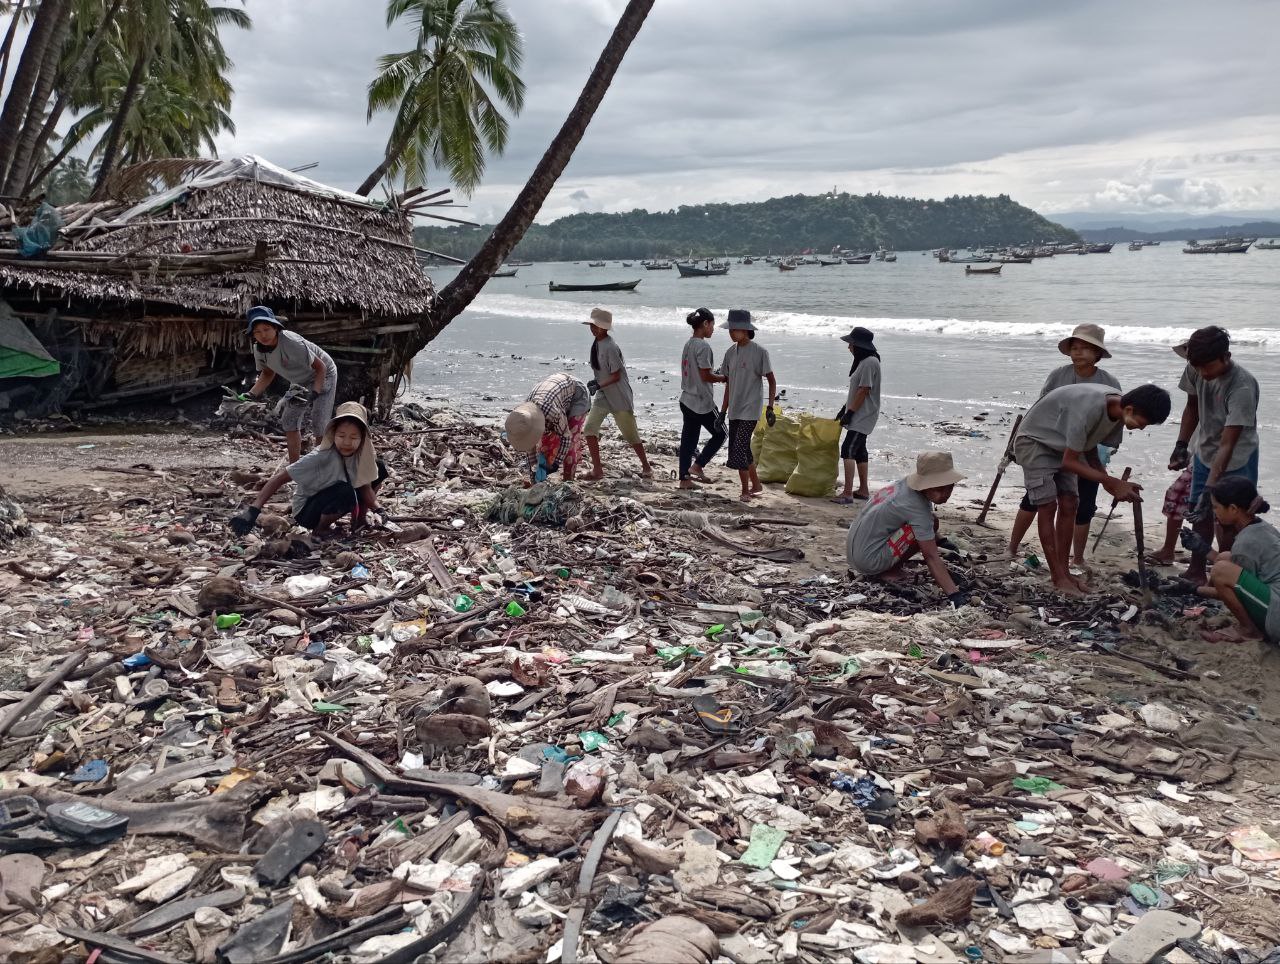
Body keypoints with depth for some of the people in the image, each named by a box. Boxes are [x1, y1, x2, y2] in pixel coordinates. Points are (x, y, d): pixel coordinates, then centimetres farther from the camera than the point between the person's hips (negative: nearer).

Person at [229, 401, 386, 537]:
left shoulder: (360, 456, -13)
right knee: (345, 492, -37)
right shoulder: (322, 457, -29)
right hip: (306, 510, -6)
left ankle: (359, 519, 11)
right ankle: (321, 529, -9)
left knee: (379, 468, -4)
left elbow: (365, 487, -5)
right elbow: (280, 477, -30)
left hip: (330, 503, 6)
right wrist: (253, 510, -38)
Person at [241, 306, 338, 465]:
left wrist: (314, 393, -40)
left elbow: (320, 367, -29)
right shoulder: (258, 349, -13)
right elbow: (268, 373, 5)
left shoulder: (292, 342, -36)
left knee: (319, 424, -16)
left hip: (323, 376, -8)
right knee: (289, 421, 7)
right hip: (301, 382, 8)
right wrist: (252, 394, -9)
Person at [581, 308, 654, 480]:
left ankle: (646, 467, 21)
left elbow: (616, 376, -21)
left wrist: (598, 385, -25)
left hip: (619, 396, -8)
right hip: (603, 395, 8)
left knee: (630, 433, 4)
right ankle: (597, 469, 0)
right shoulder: (597, 344, 4)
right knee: (589, 428, -6)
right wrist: (595, 381, 3)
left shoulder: (610, 347, -22)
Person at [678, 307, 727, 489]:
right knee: (719, 434, 9)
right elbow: (706, 376, -19)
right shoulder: (703, 346, -17)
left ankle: (684, 478, 14)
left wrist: (718, 376, 14)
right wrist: (725, 378, -3)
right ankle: (697, 466, 4)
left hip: (687, 400, 9)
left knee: (688, 439, 11)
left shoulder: (688, 344, 10)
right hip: (702, 402, -9)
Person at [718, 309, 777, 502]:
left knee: (739, 450, -12)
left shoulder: (759, 352, -10)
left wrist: (770, 408, -12)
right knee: (743, 450, 12)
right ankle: (756, 485, 29)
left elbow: (772, 381, -6)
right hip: (734, 411, 7)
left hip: (750, 410, -7)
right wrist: (723, 411, 14)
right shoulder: (731, 352, 9)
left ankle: (745, 491, -1)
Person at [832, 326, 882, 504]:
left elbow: (863, 391, -21)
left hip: (862, 416, -11)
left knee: (848, 450, -17)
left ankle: (847, 493, -21)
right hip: (859, 416, 11)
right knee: (859, 450, 16)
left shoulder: (870, 363, -18)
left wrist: (850, 412, -19)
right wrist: (845, 408, 18)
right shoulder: (863, 362, 15)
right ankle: (863, 490, 25)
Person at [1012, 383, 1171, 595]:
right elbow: (1069, 461, -29)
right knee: (1047, 506, -11)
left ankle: (1063, 571, 10)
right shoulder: (1089, 408, -37)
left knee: (1069, 505, 2)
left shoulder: (1118, 410, -12)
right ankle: (1058, 577, -6)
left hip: (1061, 447, 8)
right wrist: (1112, 482, -29)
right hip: (1034, 441, -8)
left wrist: (1108, 481, -11)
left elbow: (1089, 445, 3)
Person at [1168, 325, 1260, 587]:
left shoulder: (1242, 387, -31)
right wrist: (1182, 445, 1)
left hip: (1236, 461, -6)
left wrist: (1210, 489, -37)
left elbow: (1227, 445, -33)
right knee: (1201, 514, 13)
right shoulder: (1195, 370, -14)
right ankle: (1196, 573, 26)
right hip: (1204, 454, 6)